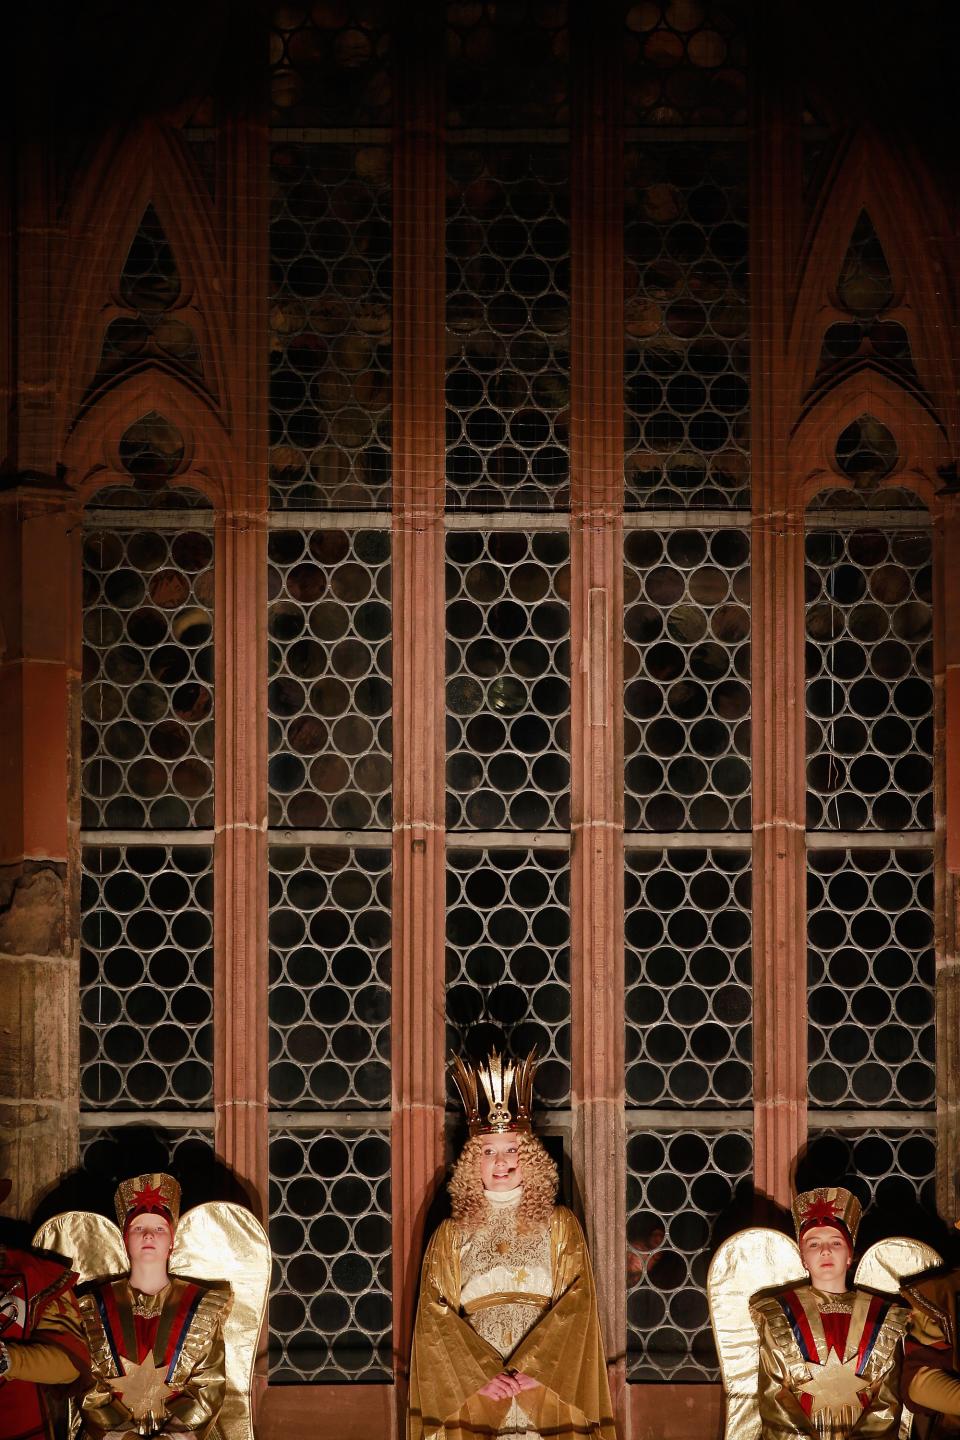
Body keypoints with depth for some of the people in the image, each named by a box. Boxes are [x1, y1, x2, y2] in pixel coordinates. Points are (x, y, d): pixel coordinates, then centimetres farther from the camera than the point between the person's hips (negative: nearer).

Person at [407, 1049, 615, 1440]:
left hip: (547, 1389, 0)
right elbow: (436, 1318, -1)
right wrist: (482, 1376, -14)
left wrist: (529, 1368, -15)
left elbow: (577, 1305, -3)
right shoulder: (451, 1235, 7)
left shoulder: (560, 1225, 6)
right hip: (471, 1394, 0)